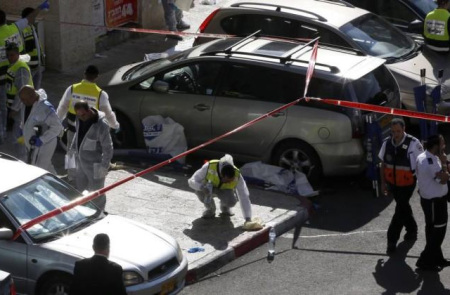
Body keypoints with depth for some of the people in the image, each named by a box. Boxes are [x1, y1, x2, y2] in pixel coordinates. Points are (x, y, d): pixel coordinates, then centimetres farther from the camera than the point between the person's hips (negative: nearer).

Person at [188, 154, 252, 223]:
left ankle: (224, 207, 5)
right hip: (210, 186, 0)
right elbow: (191, 181, -29)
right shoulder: (209, 167, -36)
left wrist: (248, 218, -32)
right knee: (199, 190, -36)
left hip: (225, 189, 0)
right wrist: (201, 187, -51)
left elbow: (244, 197, -27)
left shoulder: (237, 176, -32)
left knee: (231, 201, -34)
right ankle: (210, 208, -6)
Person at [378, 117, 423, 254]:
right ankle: (412, 230, 43)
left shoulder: (413, 143, -19)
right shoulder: (386, 143, -5)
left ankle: (392, 240, 2)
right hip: (392, 183, 5)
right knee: (404, 208, 22)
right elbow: (383, 164, 7)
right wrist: (383, 182, 9)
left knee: (400, 210, -5)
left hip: (407, 184, -5)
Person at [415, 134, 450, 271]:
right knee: (438, 232, 2)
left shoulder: (421, 157, 4)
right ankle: (425, 261, 9)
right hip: (435, 202, -10)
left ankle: (437, 258, 34)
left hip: (426, 197, 10)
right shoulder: (431, 162, -27)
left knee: (432, 230, 20)